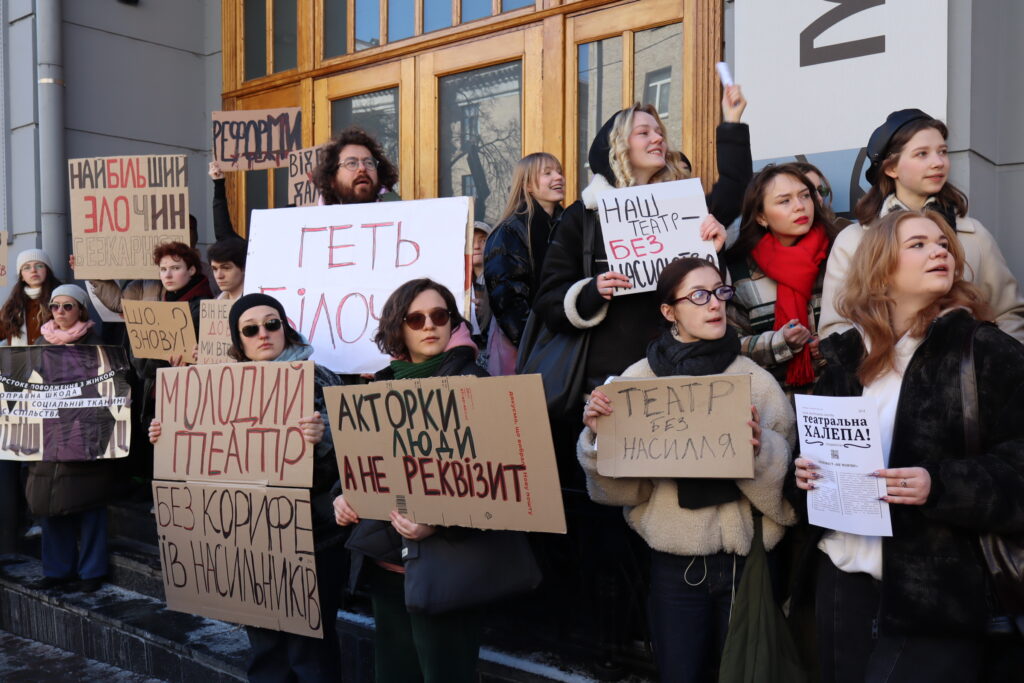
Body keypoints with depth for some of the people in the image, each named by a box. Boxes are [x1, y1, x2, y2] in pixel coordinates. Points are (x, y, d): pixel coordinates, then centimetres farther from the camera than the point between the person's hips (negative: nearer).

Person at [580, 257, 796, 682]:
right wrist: (598, 435, -19)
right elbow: (620, 488, -2)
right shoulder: (638, 378, -3)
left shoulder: (757, 380, -6)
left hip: (743, 558, 0)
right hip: (673, 561, 0)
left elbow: (784, 488, -7)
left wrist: (761, 449, -26)